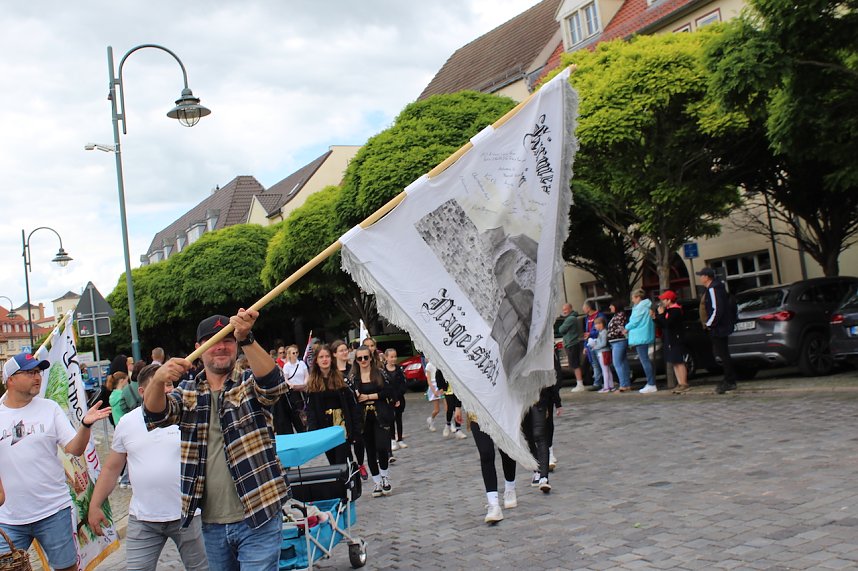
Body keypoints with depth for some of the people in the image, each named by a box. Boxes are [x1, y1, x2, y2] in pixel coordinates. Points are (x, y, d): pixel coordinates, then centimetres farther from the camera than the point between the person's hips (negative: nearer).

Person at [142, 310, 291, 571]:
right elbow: (155, 414, -8)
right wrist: (158, 379, -31)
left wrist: (246, 338, -39)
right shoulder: (188, 393, 10)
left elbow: (274, 382, -23)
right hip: (211, 522, 4)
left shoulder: (250, 386, 0)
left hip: (257, 519, -4)